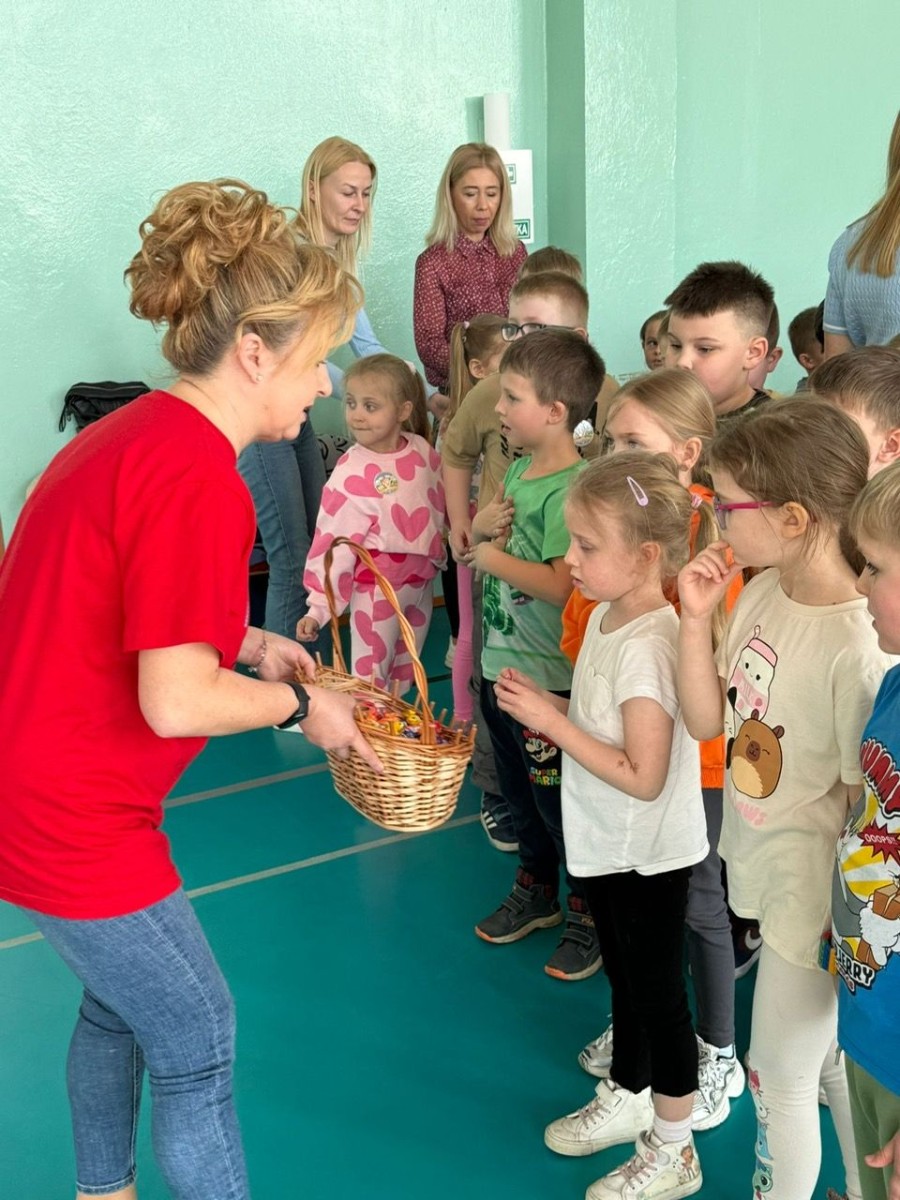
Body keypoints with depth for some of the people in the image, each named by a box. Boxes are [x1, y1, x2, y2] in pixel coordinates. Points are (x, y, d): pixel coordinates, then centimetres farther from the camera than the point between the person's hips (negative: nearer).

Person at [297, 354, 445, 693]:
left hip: (421, 582, 5)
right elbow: (333, 541, -18)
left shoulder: (422, 451, -5)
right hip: (377, 588, -5)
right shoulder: (351, 474, -18)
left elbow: (444, 505, 12)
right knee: (370, 678, 4)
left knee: (405, 676, 20)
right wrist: (319, 607, -19)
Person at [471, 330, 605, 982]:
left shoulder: (570, 491, -23)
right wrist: (481, 525, -6)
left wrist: (494, 558, -21)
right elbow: (486, 536, 17)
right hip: (501, 661, 9)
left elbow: (564, 585, -32)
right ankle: (537, 890, 42)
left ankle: (590, 910, 26)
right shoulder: (520, 468, 5)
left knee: (556, 795, 6)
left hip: (548, 677, -9)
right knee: (518, 789, 22)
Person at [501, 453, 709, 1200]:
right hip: (609, 846, 9)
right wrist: (547, 705, -5)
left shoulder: (647, 646, -29)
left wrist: (552, 722, -26)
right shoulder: (608, 615, -1)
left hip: (648, 856, -8)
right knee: (625, 979, 25)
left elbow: (643, 776, -29)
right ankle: (626, 1100, 47)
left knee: (657, 993, 9)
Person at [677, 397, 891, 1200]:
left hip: (816, 897, -7)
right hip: (761, 865, 8)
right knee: (829, 1061, 26)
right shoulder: (760, 592, -6)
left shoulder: (858, 645, -30)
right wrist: (696, 617, -10)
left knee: (781, 1072, 12)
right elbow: (706, 721, 2)